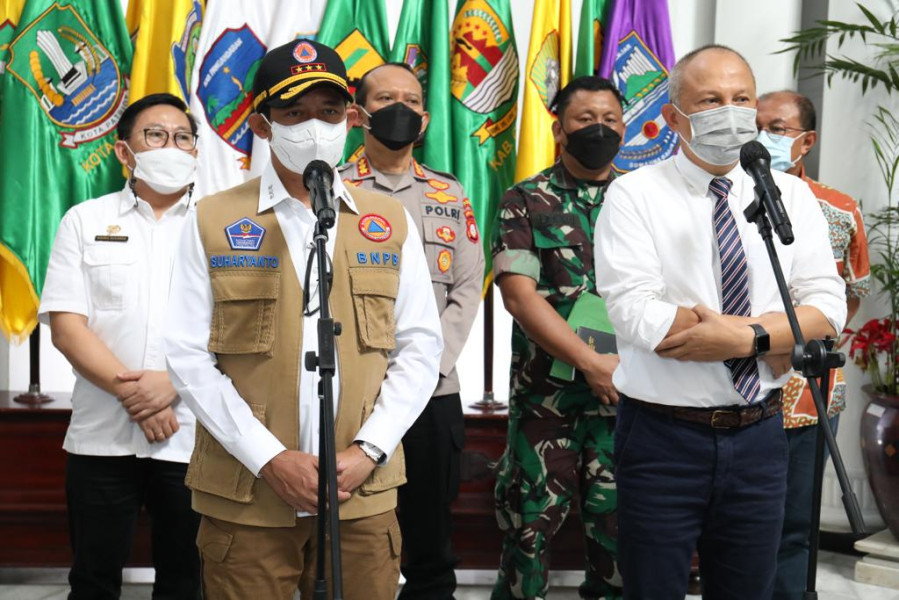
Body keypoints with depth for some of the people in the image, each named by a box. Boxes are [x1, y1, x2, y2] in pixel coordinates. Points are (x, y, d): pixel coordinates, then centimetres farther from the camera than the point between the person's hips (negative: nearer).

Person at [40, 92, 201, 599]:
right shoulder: (85, 221, 8)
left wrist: (173, 383, -15)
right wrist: (126, 389, -13)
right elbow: (66, 324, -1)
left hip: (193, 436, 0)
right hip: (102, 436, 1)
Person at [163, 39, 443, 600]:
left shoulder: (391, 222, 7)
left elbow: (421, 346, 5)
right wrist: (268, 458, -10)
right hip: (245, 496, -1)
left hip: (363, 494, 2)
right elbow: (190, 356, -2)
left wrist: (368, 450, -7)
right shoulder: (213, 221, 2)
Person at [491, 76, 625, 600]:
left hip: (626, 392, 2)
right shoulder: (525, 202, 2)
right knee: (531, 522, 5)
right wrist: (592, 363, -15)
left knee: (620, 524, 8)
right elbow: (520, 295, -8)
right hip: (545, 394, -2)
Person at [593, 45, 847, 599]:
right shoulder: (635, 195, -8)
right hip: (662, 436, -3)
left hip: (760, 435, 4)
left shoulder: (792, 196, 4)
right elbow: (636, 314, -20)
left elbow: (827, 309, -3)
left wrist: (746, 337, -20)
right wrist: (777, 332, -15)